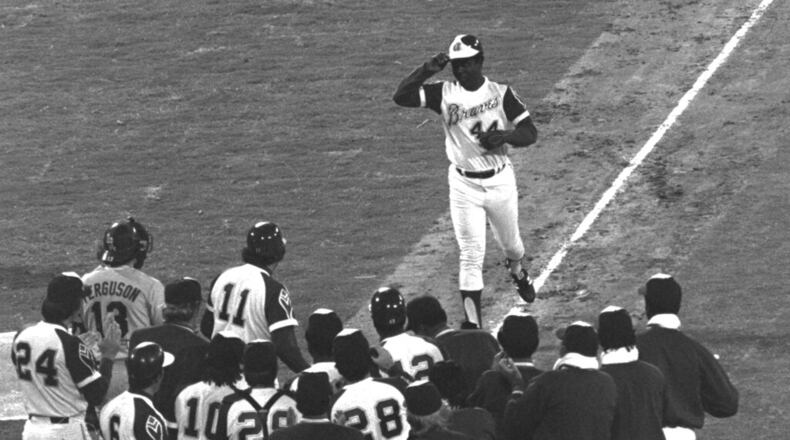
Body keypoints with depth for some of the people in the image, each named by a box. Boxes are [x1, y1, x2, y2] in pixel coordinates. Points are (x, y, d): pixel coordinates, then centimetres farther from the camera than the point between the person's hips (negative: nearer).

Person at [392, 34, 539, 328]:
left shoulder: (501, 94, -8)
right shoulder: (444, 94, -8)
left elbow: (530, 133, -6)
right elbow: (401, 96, -18)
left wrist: (504, 136, -25)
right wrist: (428, 69, -27)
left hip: (499, 180, 1)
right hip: (464, 185, -1)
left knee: (510, 244, 20)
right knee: (471, 255, -5)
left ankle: (519, 274, 55)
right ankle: (472, 323, -3)